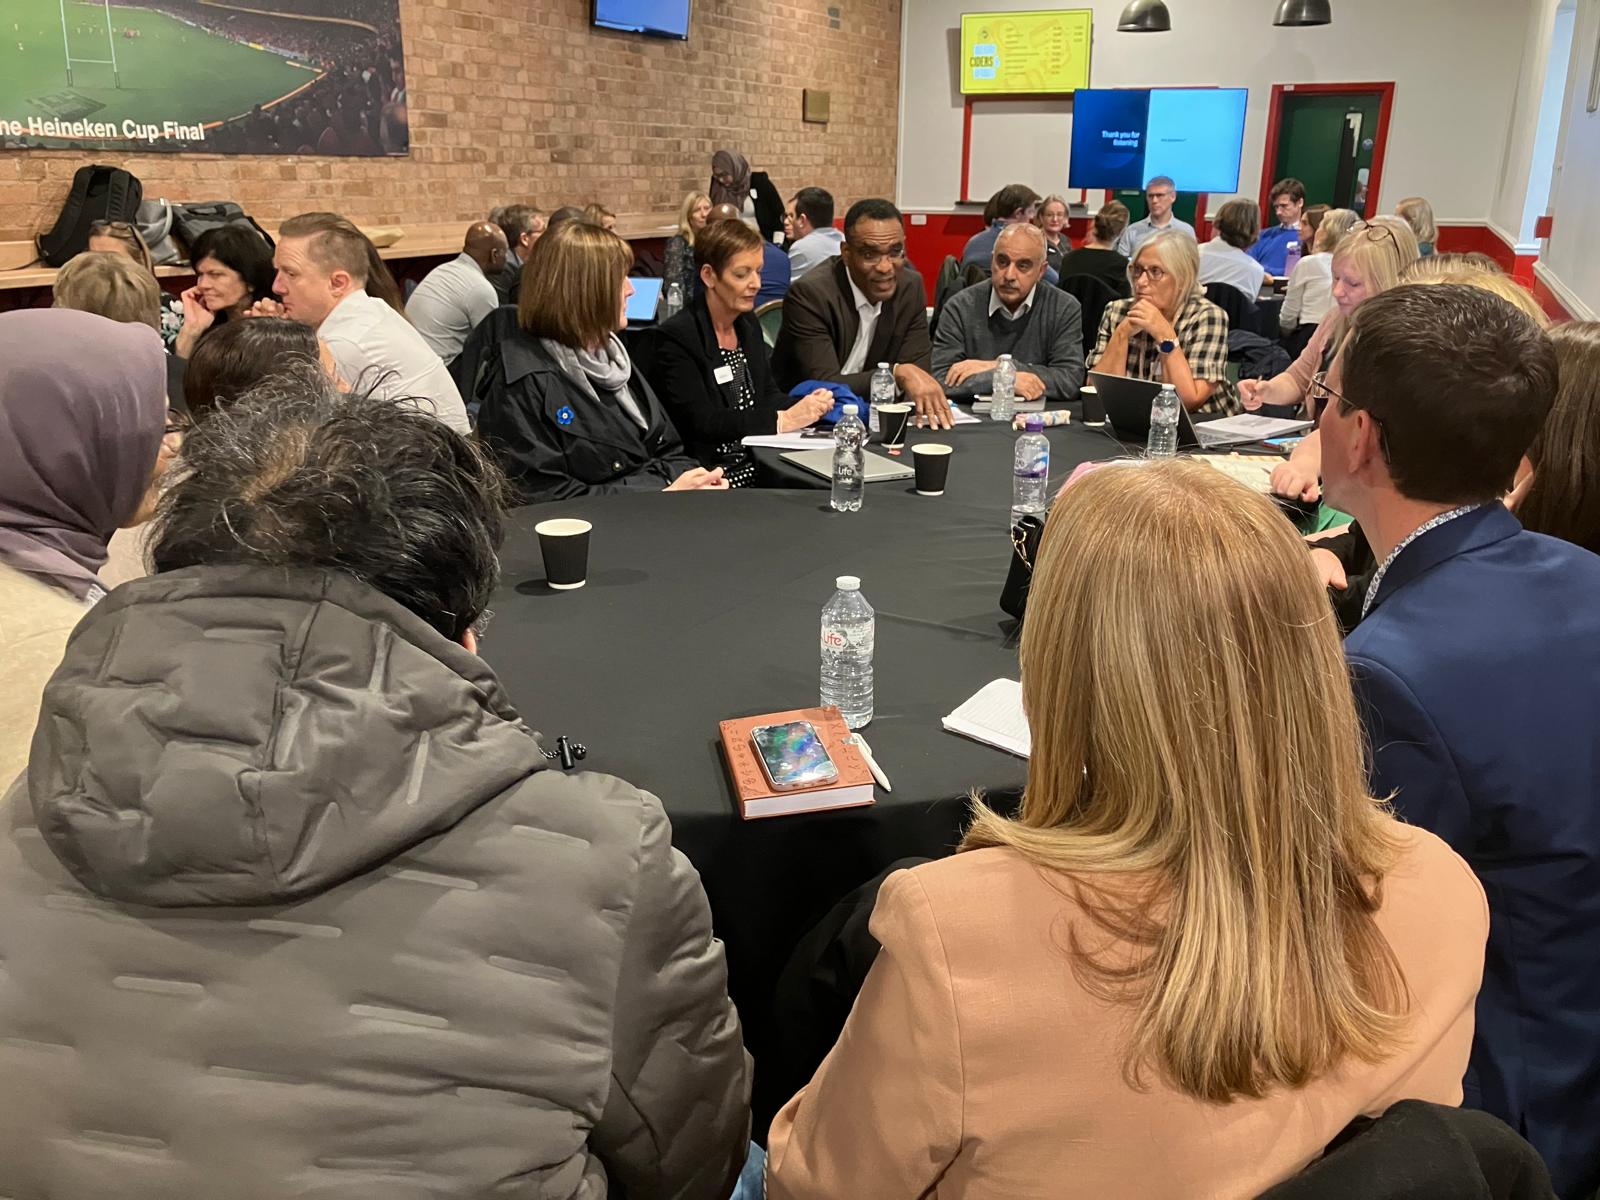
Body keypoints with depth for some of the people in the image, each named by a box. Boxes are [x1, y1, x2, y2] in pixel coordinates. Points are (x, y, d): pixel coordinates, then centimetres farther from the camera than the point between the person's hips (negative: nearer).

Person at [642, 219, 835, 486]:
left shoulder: (749, 326, 14)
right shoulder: (674, 338, -11)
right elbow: (700, 421, -19)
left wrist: (805, 406, -7)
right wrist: (781, 421, -21)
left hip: (760, 467, 8)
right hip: (710, 479, -8)